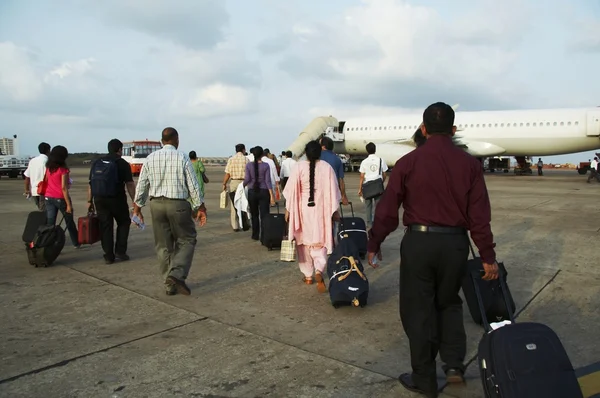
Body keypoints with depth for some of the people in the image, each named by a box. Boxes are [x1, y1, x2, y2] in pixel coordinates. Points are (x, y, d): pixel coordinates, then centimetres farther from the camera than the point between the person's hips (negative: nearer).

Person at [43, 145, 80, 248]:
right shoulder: (63, 169, -12)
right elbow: (64, 188, -16)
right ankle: (76, 243, 25)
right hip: (60, 198, -5)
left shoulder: (48, 168, 6)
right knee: (69, 222, 12)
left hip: (48, 197, 5)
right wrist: (68, 204, -14)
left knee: (50, 223, 2)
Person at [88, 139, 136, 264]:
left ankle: (109, 256, 9)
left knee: (105, 226, 8)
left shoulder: (96, 163, 10)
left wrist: (90, 201, 14)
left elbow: (90, 184, 9)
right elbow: (130, 184, -9)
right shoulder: (122, 164, -4)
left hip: (99, 199, 4)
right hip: (117, 199, -4)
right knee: (124, 223, 14)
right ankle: (120, 251, 9)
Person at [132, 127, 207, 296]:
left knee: (163, 245, 12)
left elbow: (142, 184, 6)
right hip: (178, 205, -3)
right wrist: (200, 208, 2)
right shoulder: (182, 157, -7)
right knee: (186, 240, 10)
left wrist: (137, 207, 16)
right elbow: (193, 185, -6)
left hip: (156, 204, 4)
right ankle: (177, 274, -9)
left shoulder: (151, 158, 3)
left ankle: (169, 284, 17)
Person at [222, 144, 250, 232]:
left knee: (234, 205, 7)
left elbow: (227, 174, -1)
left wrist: (224, 184, 9)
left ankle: (235, 226, 8)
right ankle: (245, 225, 17)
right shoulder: (246, 159, -2)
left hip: (233, 182, 1)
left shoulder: (231, 159, 1)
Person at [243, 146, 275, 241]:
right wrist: (272, 196, -8)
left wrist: (242, 187, 13)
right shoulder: (266, 166, -5)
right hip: (263, 192, -1)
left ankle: (255, 235, 20)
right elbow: (268, 181, -8)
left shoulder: (249, 165, -3)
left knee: (254, 215, 13)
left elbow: (247, 179, -7)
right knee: (264, 215, 0)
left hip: (252, 192, 1)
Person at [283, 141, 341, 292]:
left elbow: (291, 190, -6)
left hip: (302, 209, 0)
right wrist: (334, 210, 7)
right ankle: (319, 270, -18)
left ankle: (308, 275, 20)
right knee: (320, 241, 6)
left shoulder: (299, 167, -7)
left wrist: (288, 209, 3)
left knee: (304, 241, 13)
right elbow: (332, 190, -1)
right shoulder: (327, 167, -4)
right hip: (320, 209, 0)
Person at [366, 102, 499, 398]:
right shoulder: (469, 164, 0)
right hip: (455, 243, 3)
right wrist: (487, 256, 5)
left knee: (418, 309, 10)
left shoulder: (408, 162, -5)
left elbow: (387, 209, -4)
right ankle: (454, 364, 18)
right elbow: (479, 215, -2)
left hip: (418, 241, -2)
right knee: (449, 303, 25)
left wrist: (374, 244, 6)